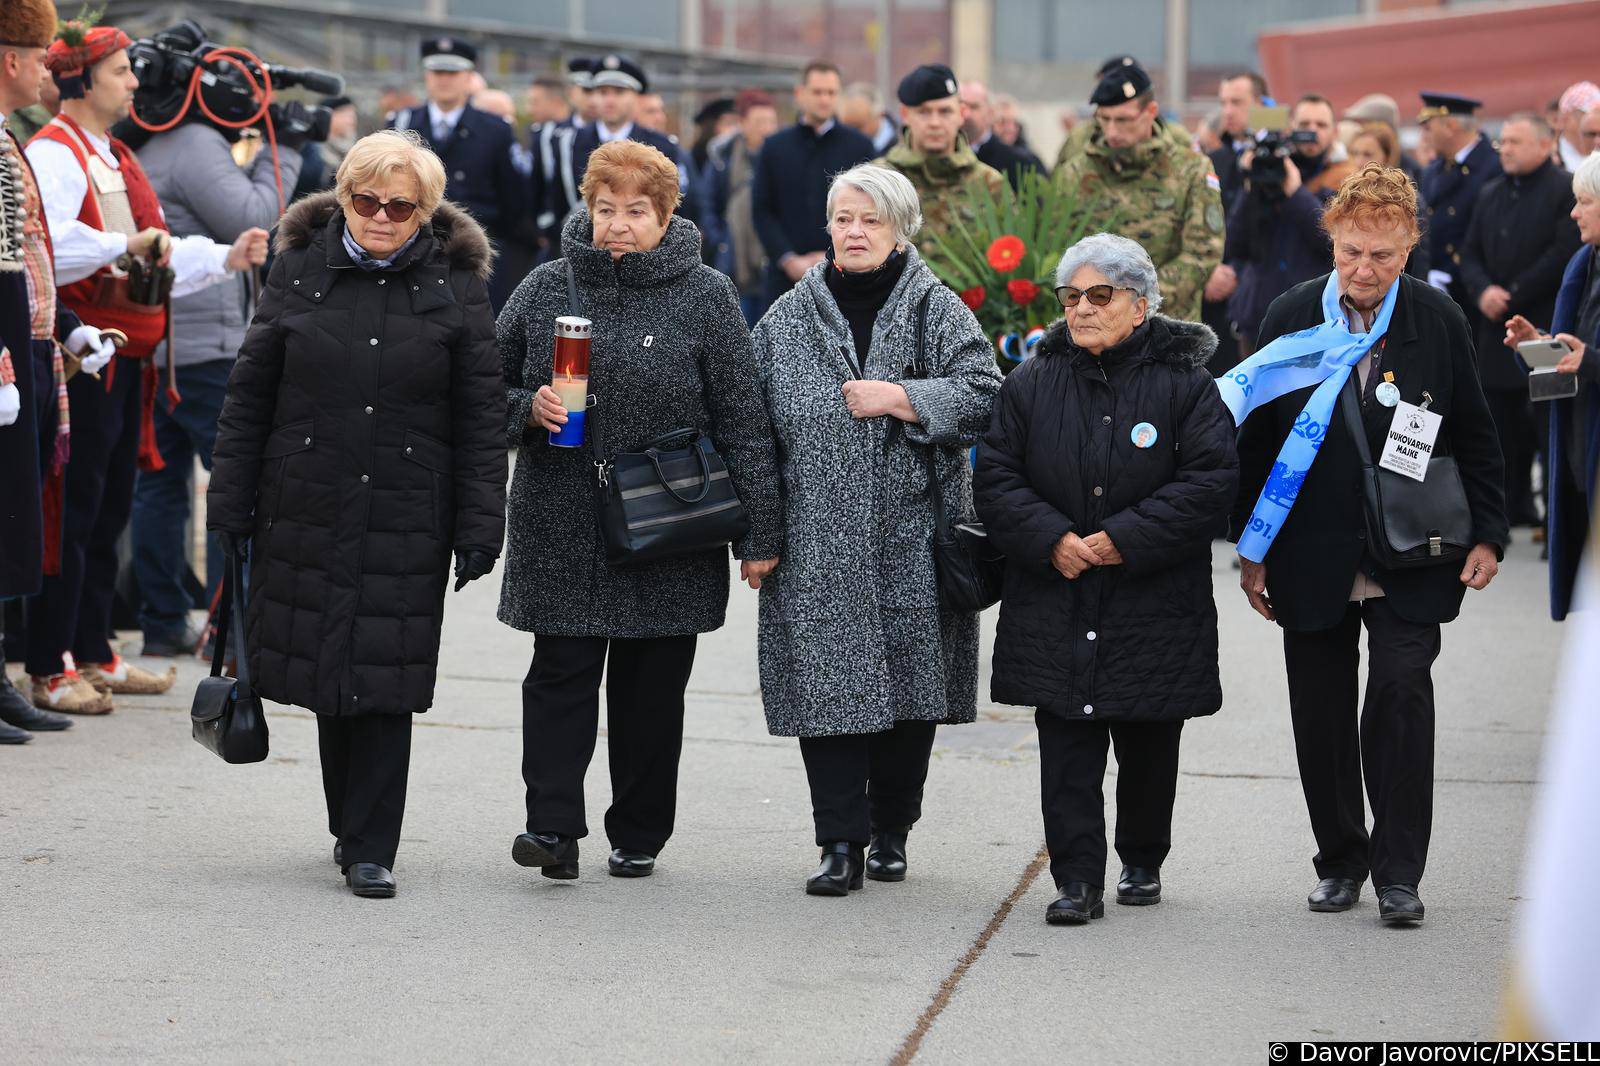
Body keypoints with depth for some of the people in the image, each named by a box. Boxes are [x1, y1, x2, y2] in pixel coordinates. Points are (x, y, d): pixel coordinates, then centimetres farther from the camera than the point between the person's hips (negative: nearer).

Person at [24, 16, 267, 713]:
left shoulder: (116, 158, 19)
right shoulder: (53, 154, -12)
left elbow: (161, 255, 23)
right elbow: (49, 243, -29)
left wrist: (225, 258, 13)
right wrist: (126, 246, -29)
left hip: (128, 360, 10)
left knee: (110, 509, 15)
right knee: (72, 510, -7)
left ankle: (94, 654, 24)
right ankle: (50, 671, -3)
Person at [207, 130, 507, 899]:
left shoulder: (455, 284, 1)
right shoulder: (300, 268, 4)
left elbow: (482, 416, 1)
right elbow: (249, 393, 7)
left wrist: (480, 524, -5)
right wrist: (230, 503, 3)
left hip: (407, 516, -1)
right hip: (308, 510, 2)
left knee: (386, 679, -4)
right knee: (329, 671, 6)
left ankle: (370, 849, 2)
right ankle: (351, 826, 23)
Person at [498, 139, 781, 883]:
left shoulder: (704, 297, -1)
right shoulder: (546, 290, 6)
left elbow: (741, 417, -1)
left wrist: (759, 529, -5)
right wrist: (530, 409, -10)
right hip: (561, 533, 1)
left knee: (651, 688, 7)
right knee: (560, 676, -7)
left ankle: (639, 834, 18)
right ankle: (552, 826, -8)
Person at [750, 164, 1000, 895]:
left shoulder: (938, 312, 3)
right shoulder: (789, 320, 9)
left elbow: (983, 396, -6)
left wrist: (900, 397, -16)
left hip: (912, 539, 0)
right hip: (818, 548, 1)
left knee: (910, 686, 5)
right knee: (829, 687, -5)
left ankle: (891, 831, 20)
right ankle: (842, 843, -1)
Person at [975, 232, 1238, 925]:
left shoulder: (1184, 383, -3)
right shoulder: (1032, 384, 5)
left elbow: (1211, 480, -11)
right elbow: (996, 477, 2)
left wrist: (1126, 539, -17)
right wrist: (1051, 539, -14)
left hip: (1155, 602, -1)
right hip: (1056, 605, 1)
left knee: (1148, 748, 11)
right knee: (1066, 746, -4)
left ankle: (1142, 861, 30)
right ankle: (1077, 880, -3)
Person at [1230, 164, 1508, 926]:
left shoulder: (1438, 321, 0)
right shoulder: (1292, 317, 0)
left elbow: (1473, 435, 8)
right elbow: (1257, 436, 5)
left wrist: (1487, 534, 2)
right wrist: (1250, 550, 3)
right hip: (1314, 556, 1)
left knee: (1402, 694, -12)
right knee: (1321, 713, 7)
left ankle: (1397, 871, -4)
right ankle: (1340, 858, 23)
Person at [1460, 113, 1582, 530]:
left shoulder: (1565, 191, -7)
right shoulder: (1491, 194, 16)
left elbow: (1564, 254, -15)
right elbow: (1471, 252, 14)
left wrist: (1512, 296, -13)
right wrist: (1483, 291, -7)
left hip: (1544, 325, -7)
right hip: (1497, 329, 7)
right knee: (1503, 420, 7)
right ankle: (1511, 507, 14)